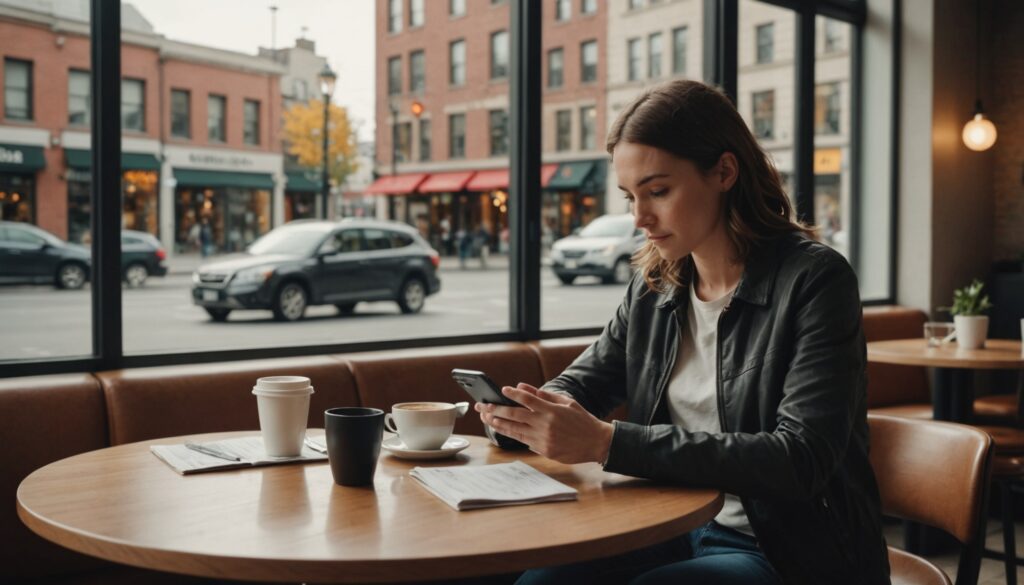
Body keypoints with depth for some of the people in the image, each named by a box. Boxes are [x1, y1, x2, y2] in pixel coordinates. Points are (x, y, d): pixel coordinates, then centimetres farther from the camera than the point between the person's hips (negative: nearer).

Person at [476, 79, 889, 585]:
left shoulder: (814, 280, -15)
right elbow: (582, 382, 16)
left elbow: (801, 459, -25)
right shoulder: (652, 286, 3)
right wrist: (535, 412, -11)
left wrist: (607, 443, -32)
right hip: (676, 526, 6)